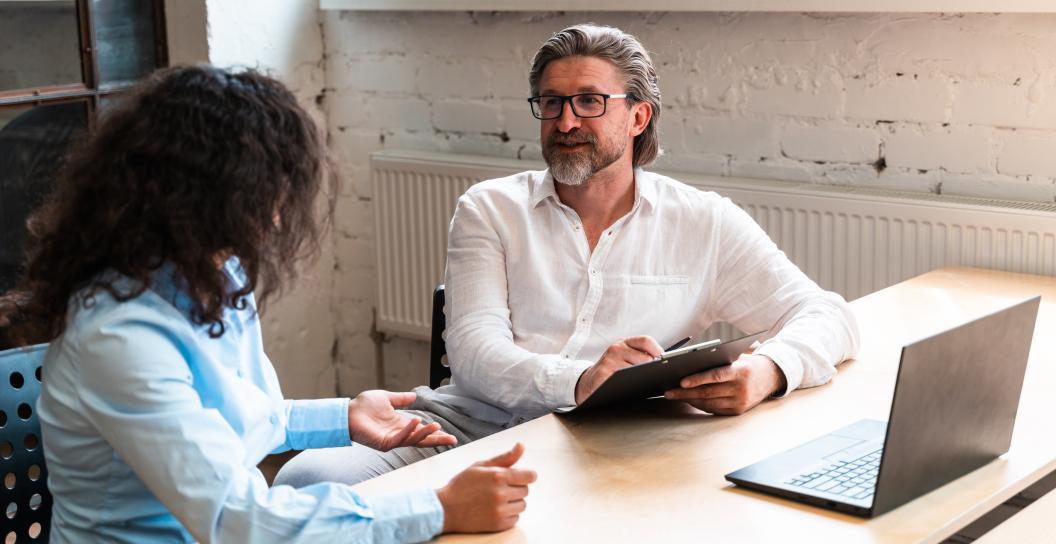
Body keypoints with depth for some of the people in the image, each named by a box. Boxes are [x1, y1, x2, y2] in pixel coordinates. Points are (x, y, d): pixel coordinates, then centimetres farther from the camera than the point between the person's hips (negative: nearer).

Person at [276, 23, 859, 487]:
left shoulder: (702, 223, 10)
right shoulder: (489, 209, 11)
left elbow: (829, 317, 7)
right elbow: (473, 350, -3)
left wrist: (766, 370, -18)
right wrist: (578, 380, -25)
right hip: (469, 420, 1)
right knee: (311, 479, -26)